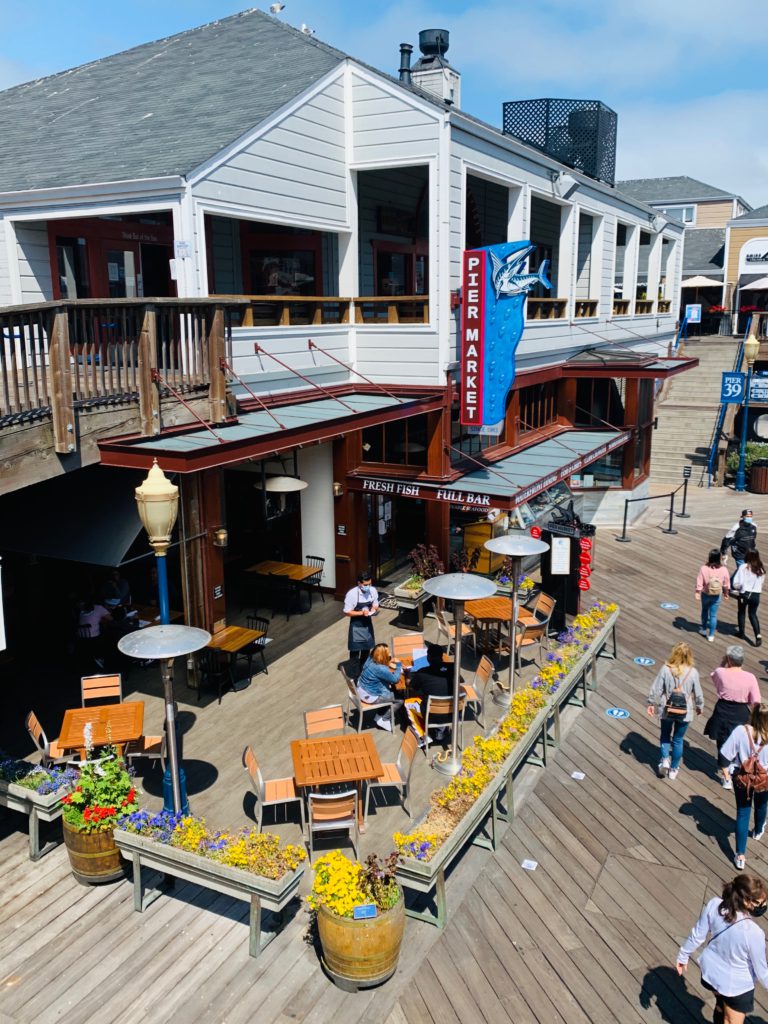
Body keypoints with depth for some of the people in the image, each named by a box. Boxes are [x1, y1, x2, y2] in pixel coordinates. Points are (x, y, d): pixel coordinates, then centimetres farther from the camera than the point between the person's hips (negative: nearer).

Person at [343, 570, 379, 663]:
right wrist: (362, 613, -28)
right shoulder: (352, 594, -23)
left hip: (368, 624, 5)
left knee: (367, 648, 20)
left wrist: (374, 609, -18)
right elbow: (347, 612, -17)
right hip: (356, 626, -5)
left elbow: (375, 605, 6)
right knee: (355, 650, 6)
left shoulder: (373, 591, -9)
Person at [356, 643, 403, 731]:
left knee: (393, 689, 24)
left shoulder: (371, 659, -6)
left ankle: (381, 714, 29)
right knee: (401, 700, 1)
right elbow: (396, 679, -20)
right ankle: (383, 720, 14)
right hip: (370, 696, -9)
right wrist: (398, 665, -8)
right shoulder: (380, 669, -33)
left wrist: (389, 663, -2)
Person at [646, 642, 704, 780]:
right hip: (684, 712, 0)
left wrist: (651, 703, 6)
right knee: (678, 739, 16)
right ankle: (673, 769, 24)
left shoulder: (665, 669, -15)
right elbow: (698, 693, -4)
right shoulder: (692, 672, -15)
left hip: (666, 710, 0)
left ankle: (664, 759, 8)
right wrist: (700, 707, 15)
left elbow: (656, 688, -9)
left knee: (665, 735, 24)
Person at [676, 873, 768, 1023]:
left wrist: (683, 956, 7)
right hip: (737, 986, -4)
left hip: (710, 973, 4)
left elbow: (698, 934, -9)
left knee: (721, 1005, 34)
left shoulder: (714, 905, -25)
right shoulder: (754, 933, -37)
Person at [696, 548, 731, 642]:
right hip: (717, 596, 0)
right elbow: (726, 583, -3)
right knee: (713, 615, 10)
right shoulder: (723, 569, -14)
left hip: (705, 594, 0)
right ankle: (711, 635, 15)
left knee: (705, 611, 25)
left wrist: (697, 593, -3)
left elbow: (699, 582, -14)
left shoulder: (704, 568, -19)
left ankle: (704, 629, 39)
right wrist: (726, 593, 13)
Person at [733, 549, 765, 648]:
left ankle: (742, 633, 29)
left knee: (741, 613, 20)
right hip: (756, 595, 3)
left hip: (744, 594, -3)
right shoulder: (761, 569, -2)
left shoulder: (743, 567, -15)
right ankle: (758, 635, -1)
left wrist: (737, 588, 4)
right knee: (753, 614, 16)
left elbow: (737, 582, -16)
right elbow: (760, 583, 5)